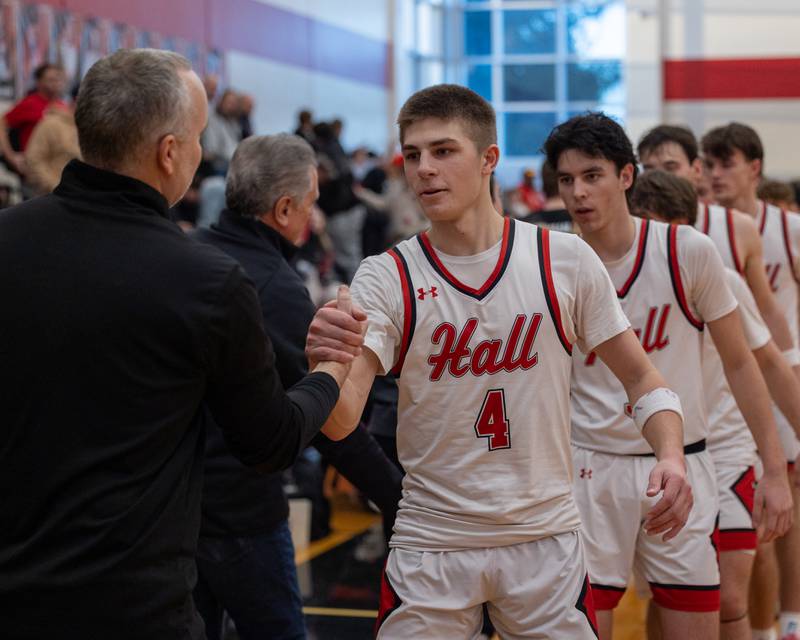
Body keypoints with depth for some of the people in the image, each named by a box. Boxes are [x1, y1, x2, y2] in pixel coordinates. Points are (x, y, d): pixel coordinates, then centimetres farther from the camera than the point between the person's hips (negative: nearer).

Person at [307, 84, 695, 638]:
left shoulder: (566, 260, -4)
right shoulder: (387, 277, -7)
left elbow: (639, 375, 4)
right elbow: (341, 419, -19)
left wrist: (671, 456, -14)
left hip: (545, 536, 1)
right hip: (431, 541, 0)